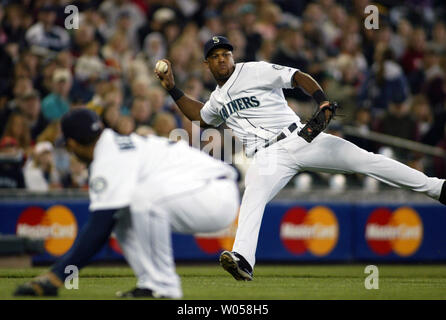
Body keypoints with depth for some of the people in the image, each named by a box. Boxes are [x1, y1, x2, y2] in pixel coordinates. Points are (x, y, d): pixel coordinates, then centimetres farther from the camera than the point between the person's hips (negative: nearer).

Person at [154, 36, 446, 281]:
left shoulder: (255, 71, 3)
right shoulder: (218, 98, 22)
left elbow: (298, 77, -6)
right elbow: (199, 116, 41)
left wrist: (323, 101, -22)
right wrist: (173, 89, 32)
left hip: (298, 138, -3)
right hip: (268, 157, 3)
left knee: (363, 159, -14)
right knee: (252, 198, -29)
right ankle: (243, 260, -46)